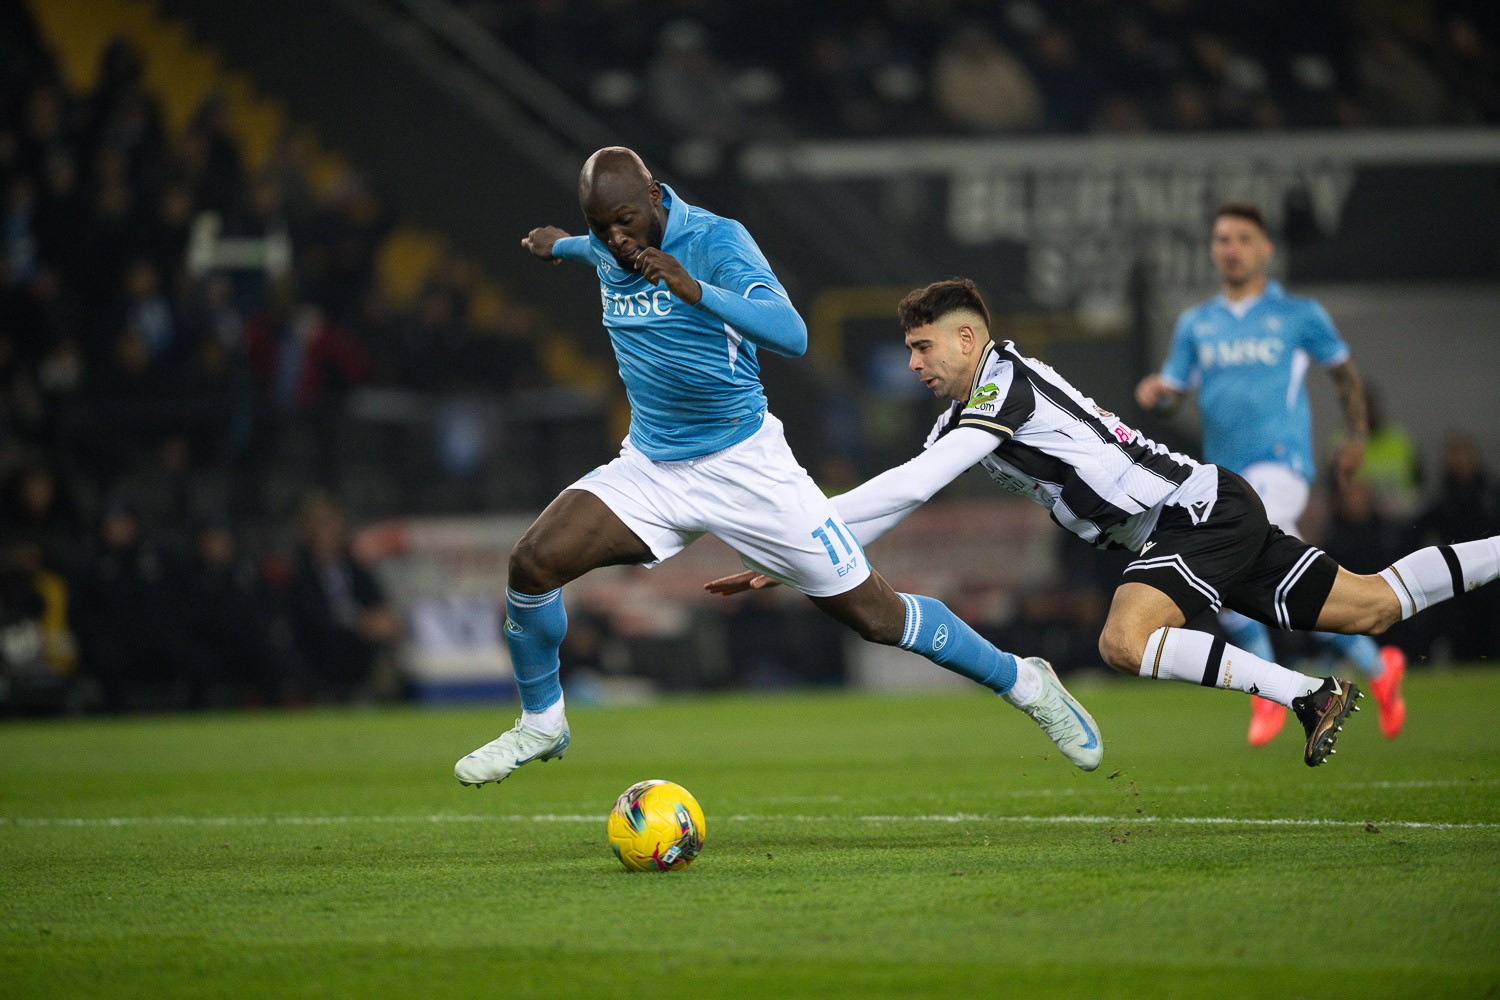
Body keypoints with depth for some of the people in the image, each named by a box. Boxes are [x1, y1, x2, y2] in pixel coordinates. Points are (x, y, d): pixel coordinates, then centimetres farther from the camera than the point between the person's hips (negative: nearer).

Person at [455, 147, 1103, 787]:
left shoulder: (716, 240, -19)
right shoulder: (604, 251, -1)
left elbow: (791, 336, -35)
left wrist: (694, 290, -44)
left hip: (744, 465, -5)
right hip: (649, 466, 5)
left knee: (872, 614, -1)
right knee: (533, 561, -17)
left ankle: (1024, 684, 20)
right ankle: (540, 725, 6)